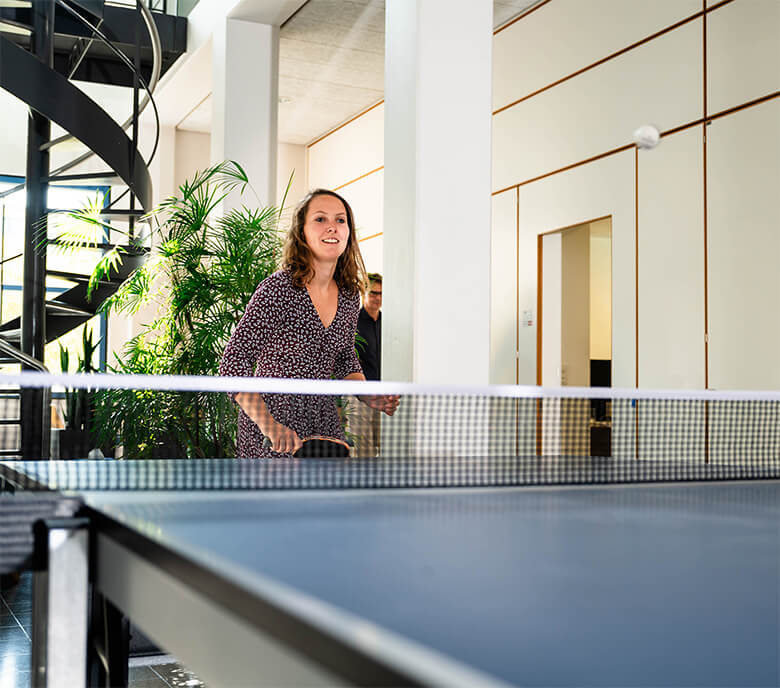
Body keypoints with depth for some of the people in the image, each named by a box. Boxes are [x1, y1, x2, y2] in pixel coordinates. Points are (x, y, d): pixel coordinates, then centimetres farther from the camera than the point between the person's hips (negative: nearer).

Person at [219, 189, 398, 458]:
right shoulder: (277, 289, -15)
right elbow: (233, 364, -17)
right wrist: (268, 425, -27)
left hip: (324, 426, 5)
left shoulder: (349, 295, 3)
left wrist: (368, 396, -2)